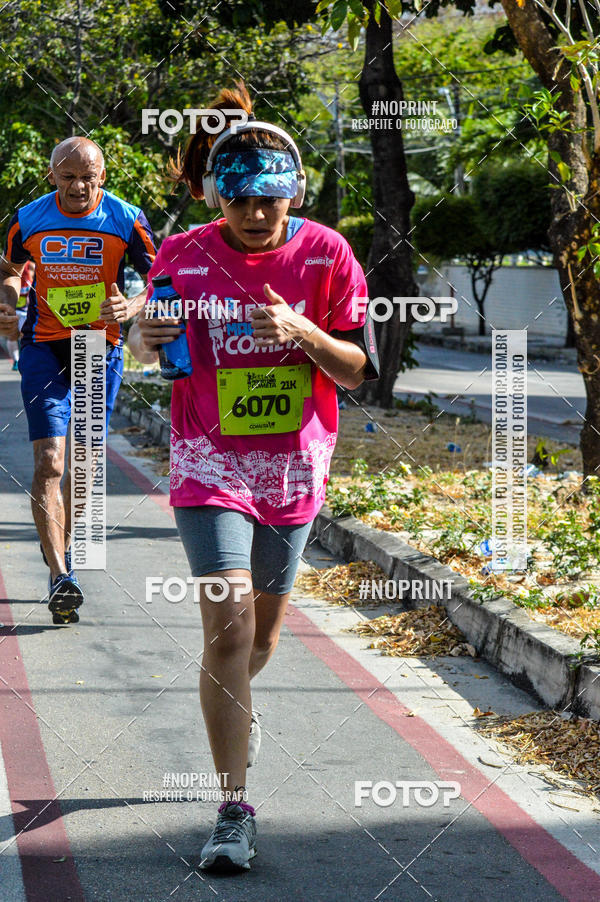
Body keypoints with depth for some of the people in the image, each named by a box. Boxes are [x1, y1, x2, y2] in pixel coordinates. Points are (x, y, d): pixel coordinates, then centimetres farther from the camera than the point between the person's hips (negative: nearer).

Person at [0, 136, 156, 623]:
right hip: (44, 347, 0)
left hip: (101, 346, 1)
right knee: (49, 461, -13)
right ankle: (61, 576, -15)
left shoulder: (127, 220, -10)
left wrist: (133, 307, -24)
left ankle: (61, 546, 35)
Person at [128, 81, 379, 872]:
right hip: (210, 463, -2)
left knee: (262, 629, 17)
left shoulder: (326, 255, -7)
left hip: (294, 467, 2)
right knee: (229, 621, -16)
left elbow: (359, 369, -6)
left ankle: (233, 702, 53)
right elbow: (150, 343, 6)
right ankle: (235, 808, -11)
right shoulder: (184, 257, -8)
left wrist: (302, 332, -25)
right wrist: (144, 340, -18)